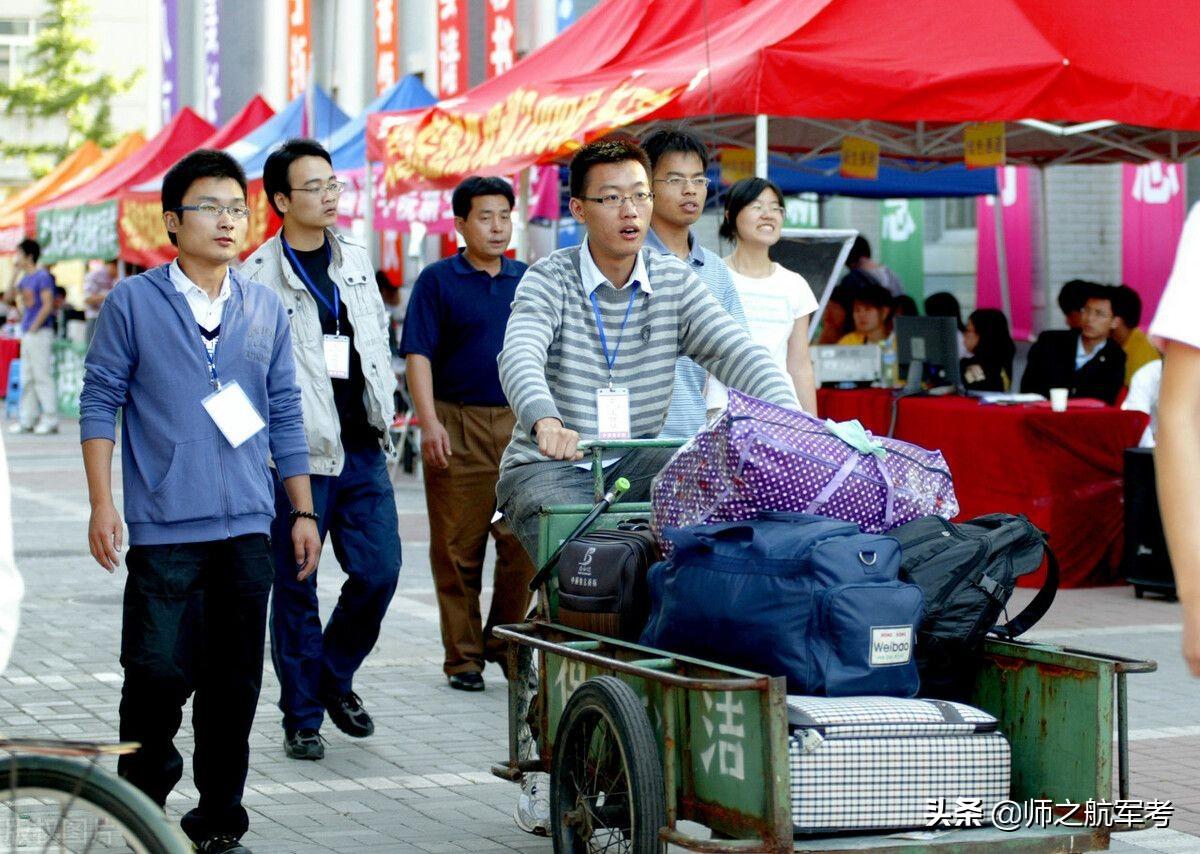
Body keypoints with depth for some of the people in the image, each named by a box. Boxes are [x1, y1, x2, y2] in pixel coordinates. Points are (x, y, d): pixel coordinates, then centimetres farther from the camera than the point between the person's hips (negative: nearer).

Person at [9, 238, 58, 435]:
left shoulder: (42, 277, -10)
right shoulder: (25, 278, 15)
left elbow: (48, 305, -16)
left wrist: (34, 327, -14)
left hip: (40, 333, -9)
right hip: (27, 334, 9)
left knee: (43, 376, -8)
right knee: (27, 378, 10)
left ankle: (50, 421, -6)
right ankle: (28, 420, 14)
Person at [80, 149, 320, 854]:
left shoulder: (266, 309, 12)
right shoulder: (133, 303, 1)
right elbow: (100, 401, 1)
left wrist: (303, 512, 13)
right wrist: (102, 503, -6)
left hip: (248, 530, 3)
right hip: (164, 530, -3)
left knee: (235, 682, 6)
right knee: (159, 672, -8)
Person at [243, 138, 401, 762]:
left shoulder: (356, 261, 12)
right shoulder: (259, 278, -6)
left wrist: (384, 419, 14)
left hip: (362, 450, 5)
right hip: (297, 453, -5)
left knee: (378, 571, -1)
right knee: (296, 588, 2)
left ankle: (335, 675, 24)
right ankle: (301, 716, 13)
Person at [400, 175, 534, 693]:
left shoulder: (528, 281, 13)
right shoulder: (437, 281, 2)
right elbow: (418, 356, -3)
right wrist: (430, 423, -13)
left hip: (520, 424, 3)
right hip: (458, 425, -3)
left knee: (524, 543, -2)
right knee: (458, 548, 1)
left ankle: (506, 641, 14)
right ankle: (463, 656, 8)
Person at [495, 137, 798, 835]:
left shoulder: (676, 284, 5)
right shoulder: (550, 281, -5)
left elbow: (739, 354, -9)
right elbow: (520, 355, -25)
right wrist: (545, 420, -48)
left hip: (638, 464, 3)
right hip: (550, 466, -3)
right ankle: (542, 757, -12)